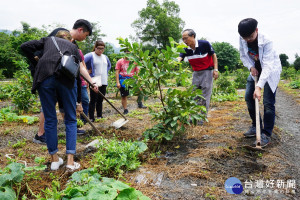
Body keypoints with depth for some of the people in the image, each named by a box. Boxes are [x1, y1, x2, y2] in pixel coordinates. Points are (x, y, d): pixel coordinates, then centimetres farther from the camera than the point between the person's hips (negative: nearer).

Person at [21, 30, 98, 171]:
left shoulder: (47, 39, 31)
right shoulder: (72, 46, 31)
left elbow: (25, 46, 19)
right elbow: (81, 68, 24)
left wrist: (35, 62, 29)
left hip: (44, 77, 1)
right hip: (66, 78, -1)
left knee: (50, 119, 10)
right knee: (70, 119, 9)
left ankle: (54, 160, 19)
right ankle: (70, 161, 5)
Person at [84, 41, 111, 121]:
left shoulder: (105, 57, 14)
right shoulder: (90, 55, -7)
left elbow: (109, 65, 31)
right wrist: (86, 71, -13)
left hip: (103, 82, 6)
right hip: (94, 82, -6)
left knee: (100, 100, 12)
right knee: (93, 100, -4)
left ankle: (99, 117, 20)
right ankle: (91, 118, 2)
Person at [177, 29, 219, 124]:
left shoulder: (204, 44, -16)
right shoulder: (186, 49, -6)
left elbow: (213, 55, -5)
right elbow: (179, 58, -21)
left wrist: (215, 69, -11)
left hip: (207, 71, -5)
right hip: (196, 73, 5)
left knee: (205, 96, -5)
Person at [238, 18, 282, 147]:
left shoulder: (266, 41, -31)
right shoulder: (242, 39, -15)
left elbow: (267, 66, -37)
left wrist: (259, 86, -44)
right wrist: (251, 67, -16)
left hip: (271, 71, -6)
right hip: (255, 69, 6)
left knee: (268, 102, -12)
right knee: (249, 98, 4)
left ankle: (266, 134, -3)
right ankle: (256, 127, 20)